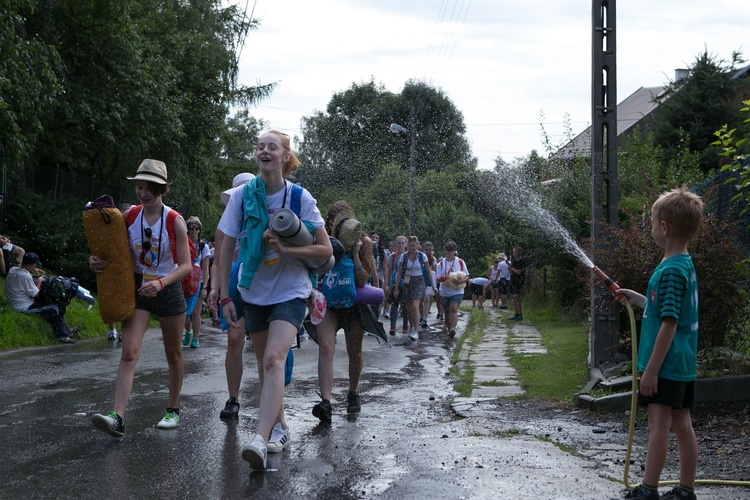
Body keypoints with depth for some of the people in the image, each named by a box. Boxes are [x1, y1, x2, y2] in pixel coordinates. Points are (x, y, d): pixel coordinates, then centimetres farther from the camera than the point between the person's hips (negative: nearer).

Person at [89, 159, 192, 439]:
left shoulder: (174, 221, -12)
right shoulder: (129, 216, -3)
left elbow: (185, 266, -13)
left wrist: (161, 282, -29)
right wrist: (96, 261, -12)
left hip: (169, 290, -2)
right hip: (138, 289, 2)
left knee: (173, 355, 12)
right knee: (129, 352, -14)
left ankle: (173, 410, 30)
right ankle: (117, 418, -23)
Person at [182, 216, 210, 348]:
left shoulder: (203, 246, 1)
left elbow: (205, 269, 0)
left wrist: (204, 287, -8)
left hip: (198, 283, -1)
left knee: (195, 312, -3)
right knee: (183, 312, -1)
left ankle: (195, 339, 7)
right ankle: (188, 332, 25)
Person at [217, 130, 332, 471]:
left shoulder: (300, 197, -8)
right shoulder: (242, 196, -4)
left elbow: (325, 250, -6)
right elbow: (226, 250, -2)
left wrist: (285, 249, -20)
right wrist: (224, 297, -6)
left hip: (290, 292, -3)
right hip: (253, 292, 3)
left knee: (274, 358, -22)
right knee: (264, 363, 12)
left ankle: (260, 440, -31)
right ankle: (279, 426, 32)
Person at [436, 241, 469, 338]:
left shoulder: (460, 262, 4)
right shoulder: (441, 263, 6)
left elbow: (467, 276, 5)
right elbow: (438, 278, -1)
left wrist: (461, 281, -17)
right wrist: (446, 277, -23)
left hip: (457, 291, -3)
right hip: (444, 292, 3)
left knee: (453, 309, -20)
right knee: (447, 311, 10)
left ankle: (453, 328, -30)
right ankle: (449, 329, 24)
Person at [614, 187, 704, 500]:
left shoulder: (670, 271, -19)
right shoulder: (686, 265, 10)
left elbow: (669, 324, -22)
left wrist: (651, 369, -20)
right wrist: (637, 299, 21)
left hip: (665, 363, -9)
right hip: (684, 364, 9)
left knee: (658, 423, -4)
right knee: (683, 425, 12)